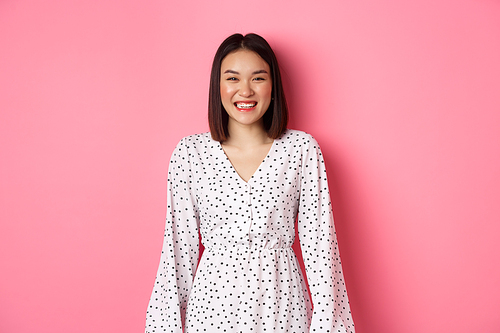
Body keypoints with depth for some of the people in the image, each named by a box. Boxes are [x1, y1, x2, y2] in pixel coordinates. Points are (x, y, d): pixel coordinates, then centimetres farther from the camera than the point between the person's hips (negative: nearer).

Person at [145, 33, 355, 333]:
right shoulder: (190, 153, -3)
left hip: (282, 301, 0)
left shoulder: (302, 148, -4)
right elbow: (179, 245, 0)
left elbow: (318, 240, -4)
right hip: (213, 300, 0)